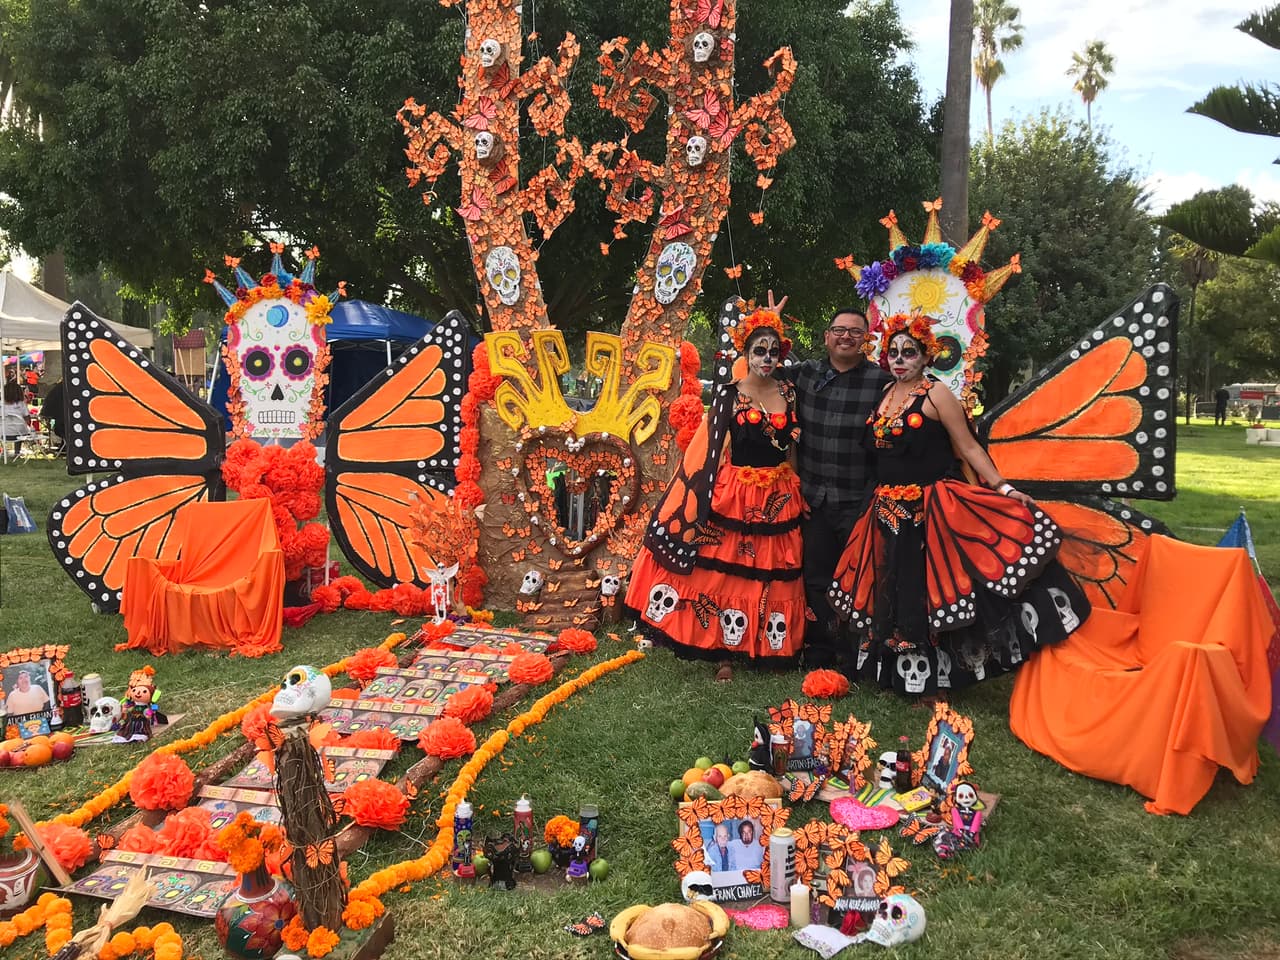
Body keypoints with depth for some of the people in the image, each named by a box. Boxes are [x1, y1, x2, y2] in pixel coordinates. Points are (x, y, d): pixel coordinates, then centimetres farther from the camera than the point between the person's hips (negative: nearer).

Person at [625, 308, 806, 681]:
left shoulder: (788, 393, 6)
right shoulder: (729, 395, -6)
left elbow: (793, 446, 12)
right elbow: (710, 452, -6)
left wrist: (796, 493, 8)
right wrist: (712, 496, -11)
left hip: (778, 499, 4)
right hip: (735, 498, -4)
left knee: (771, 576, 9)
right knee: (726, 572, 0)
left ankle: (765, 646, 23)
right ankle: (724, 653, 11)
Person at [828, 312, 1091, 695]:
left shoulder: (937, 394, -6)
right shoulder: (885, 394, 12)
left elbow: (970, 449, -7)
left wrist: (1003, 489, -15)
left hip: (929, 510, -6)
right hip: (887, 512, 6)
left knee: (928, 590, -3)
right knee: (894, 596, 11)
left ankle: (929, 679, 10)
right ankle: (901, 672, 25)